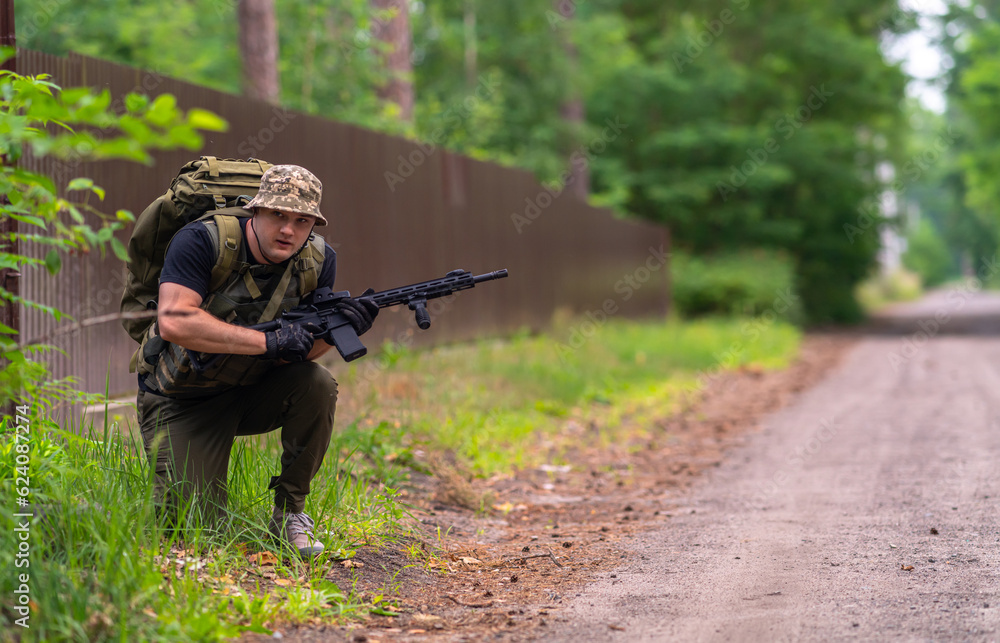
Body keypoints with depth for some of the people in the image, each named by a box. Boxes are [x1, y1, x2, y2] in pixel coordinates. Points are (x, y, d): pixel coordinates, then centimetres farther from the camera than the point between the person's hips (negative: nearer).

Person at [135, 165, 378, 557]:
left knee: (318, 384, -26)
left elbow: (298, 352, -9)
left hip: (254, 392, 4)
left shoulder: (318, 260, -8)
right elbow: (174, 322, -36)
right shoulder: (203, 241, -23)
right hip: (182, 401, -4)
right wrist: (269, 341, -37)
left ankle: (289, 512, -9)